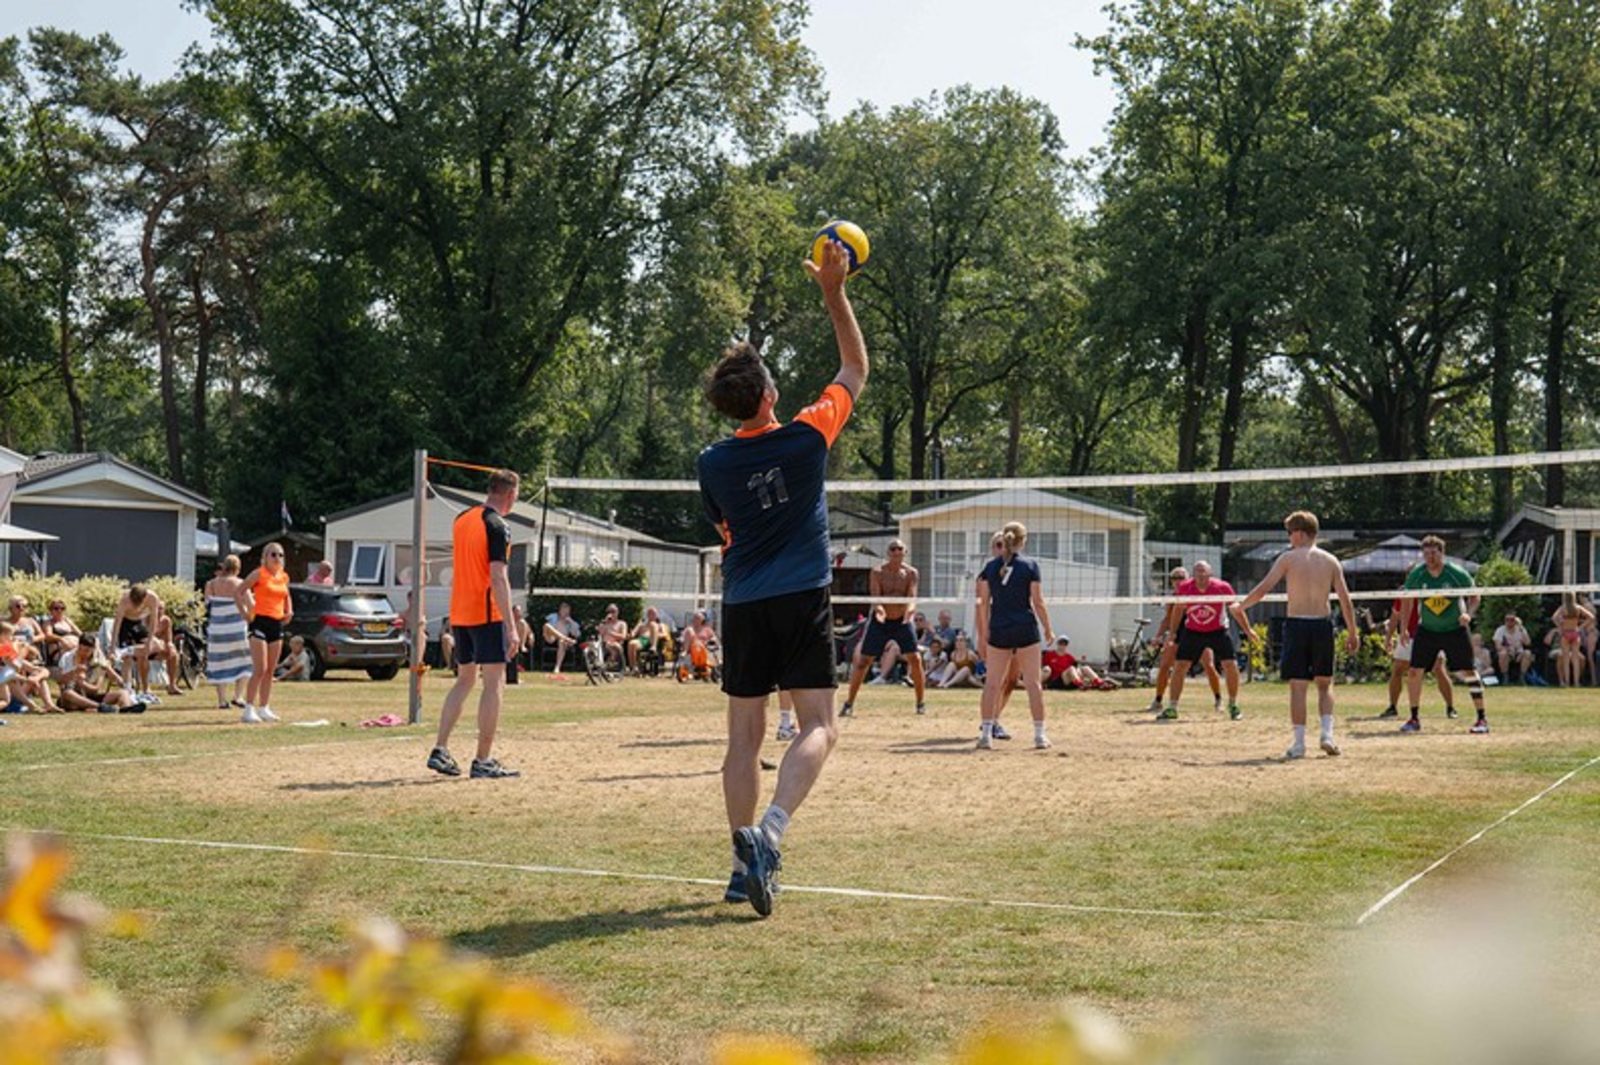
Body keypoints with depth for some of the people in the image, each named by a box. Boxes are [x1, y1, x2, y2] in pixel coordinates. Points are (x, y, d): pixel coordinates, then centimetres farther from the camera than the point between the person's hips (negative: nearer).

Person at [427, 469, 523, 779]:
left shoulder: (461, 520, 12)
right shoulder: (497, 527, -13)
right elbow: (498, 579, -19)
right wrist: (510, 627, -19)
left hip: (459, 613, 8)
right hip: (487, 614, -8)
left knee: (465, 679, 16)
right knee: (494, 683, -2)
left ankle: (440, 750, 9)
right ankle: (483, 761, -2)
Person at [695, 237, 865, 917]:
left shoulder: (712, 464, 2)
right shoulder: (806, 437, -5)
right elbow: (856, 368, 9)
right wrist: (834, 291, 12)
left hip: (742, 605, 3)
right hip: (802, 599, -3)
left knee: (745, 735, 7)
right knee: (818, 727, -3)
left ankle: (746, 860, 8)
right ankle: (770, 830, -25)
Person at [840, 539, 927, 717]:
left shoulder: (911, 573, -5)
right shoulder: (877, 572, -9)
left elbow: (912, 597, -14)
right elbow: (875, 596, -17)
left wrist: (909, 609, -37)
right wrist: (879, 609, -40)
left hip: (902, 621, 1)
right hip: (880, 621, -1)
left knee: (915, 659, -7)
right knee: (863, 661, -3)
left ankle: (921, 703, 7)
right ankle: (849, 703, 6)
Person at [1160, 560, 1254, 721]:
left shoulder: (1222, 587, -18)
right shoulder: (1185, 588, -13)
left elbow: (1236, 609, -3)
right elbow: (1178, 609, 5)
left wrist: (1248, 630, 0)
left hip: (1218, 631, -1)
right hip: (1192, 631, 1)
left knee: (1231, 666, -10)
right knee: (1179, 666, -6)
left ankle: (1233, 706, 10)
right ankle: (1172, 708, 3)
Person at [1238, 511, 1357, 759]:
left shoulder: (1288, 558, -2)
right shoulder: (1331, 561, 6)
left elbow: (1263, 589, -8)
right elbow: (1345, 600, 2)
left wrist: (1240, 607, 7)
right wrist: (1352, 633, 9)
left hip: (1296, 625, -2)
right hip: (1322, 626, 3)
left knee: (1298, 686, 2)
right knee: (1324, 683, 17)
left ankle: (1299, 743, -1)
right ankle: (1327, 733, 1)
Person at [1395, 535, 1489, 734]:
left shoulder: (1457, 574, -14)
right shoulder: (1415, 575, -7)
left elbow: (1474, 596, -1)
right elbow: (1408, 601, 7)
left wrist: (1468, 613, -20)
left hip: (1455, 630, -3)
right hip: (1426, 630, 3)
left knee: (1468, 671, -7)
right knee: (1413, 672, -4)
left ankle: (1482, 719, 2)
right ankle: (1414, 719, 8)